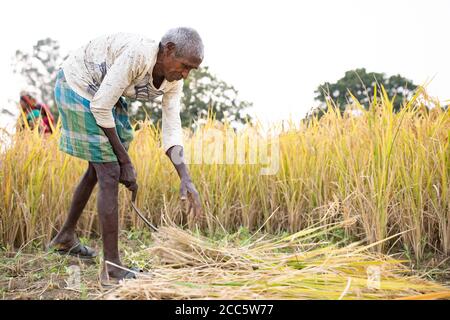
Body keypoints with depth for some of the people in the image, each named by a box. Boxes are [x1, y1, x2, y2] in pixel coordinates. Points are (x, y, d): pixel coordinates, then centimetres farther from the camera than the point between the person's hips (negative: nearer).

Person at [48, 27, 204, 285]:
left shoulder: (174, 80, -10)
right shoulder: (137, 55, -34)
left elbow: (172, 131, -9)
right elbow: (100, 107, -28)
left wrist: (186, 179, -21)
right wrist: (124, 158, -20)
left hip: (101, 92, 9)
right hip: (77, 87, -9)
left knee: (99, 167, 20)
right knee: (110, 175, -12)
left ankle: (66, 237, 41)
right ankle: (112, 268, -5)